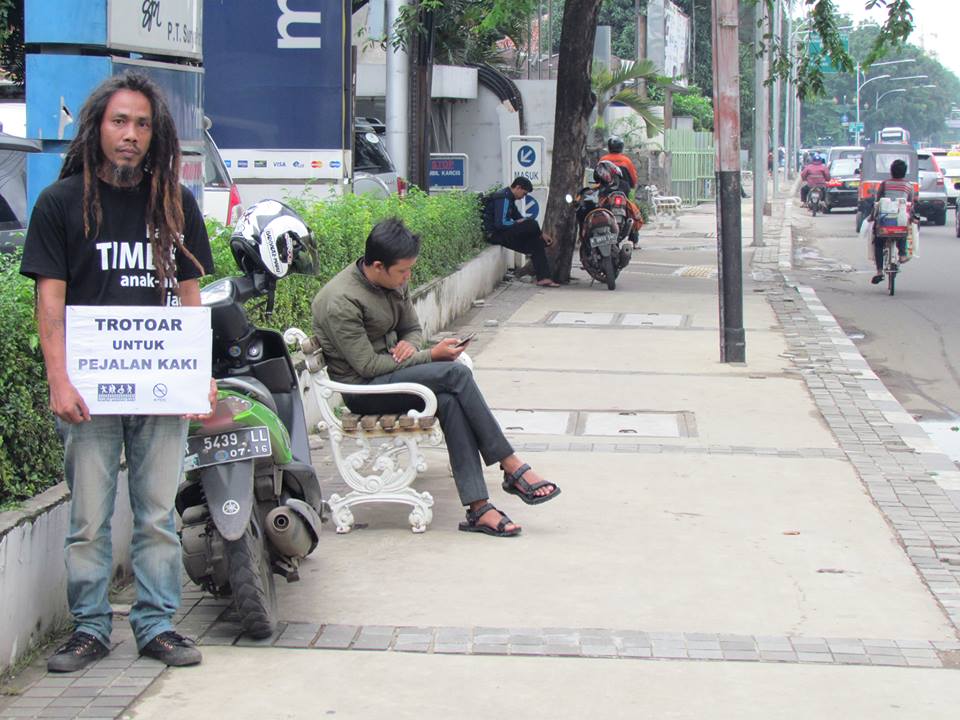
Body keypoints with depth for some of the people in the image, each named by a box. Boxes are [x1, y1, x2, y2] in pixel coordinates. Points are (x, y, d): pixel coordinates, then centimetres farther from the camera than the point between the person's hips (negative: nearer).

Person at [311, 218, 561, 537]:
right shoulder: (340, 302, -22)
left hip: (390, 372, 7)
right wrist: (431, 356, -18)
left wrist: (409, 345, -10)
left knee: (449, 400, -26)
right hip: (362, 390, -7)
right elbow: (367, 366, -21)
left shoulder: (394, 282, 3)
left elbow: (412, 328, 16)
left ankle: (478, 508, -31)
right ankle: (512, 468, -21)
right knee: (456, 374, -26)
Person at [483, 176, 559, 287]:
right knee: (531, 224, -21)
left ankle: (543, 278, 0)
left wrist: (541, 235, 17)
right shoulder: (503, 198, -15)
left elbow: (520, 218, 23)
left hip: (502, 234, 11)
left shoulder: (509, 198, 19)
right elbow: (500, 223, -25)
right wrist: (517, 223, -7)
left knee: (537, 243, 5)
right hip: (495, 234, -11)